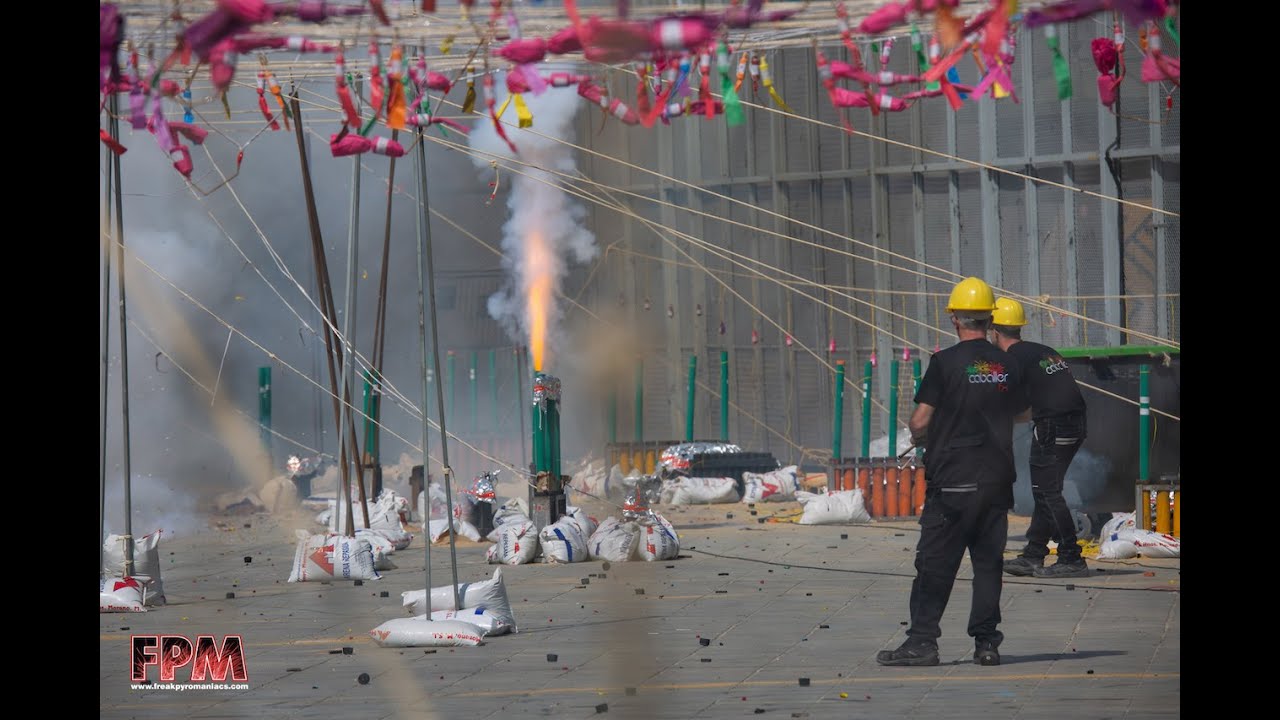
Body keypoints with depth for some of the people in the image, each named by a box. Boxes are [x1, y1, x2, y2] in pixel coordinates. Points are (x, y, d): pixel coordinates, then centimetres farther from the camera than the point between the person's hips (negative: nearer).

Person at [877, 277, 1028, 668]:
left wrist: (919, 437, 12)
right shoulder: (1006, 364, 5)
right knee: (988, 562, 8)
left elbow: (920, 421, -10)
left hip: (952, 479, -4)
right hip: (997, 479, 4)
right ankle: (986, 642, 7)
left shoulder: (946, 362, -9)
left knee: (935, 563, -1)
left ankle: (922, 640, -3)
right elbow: (1021, 413, 18)